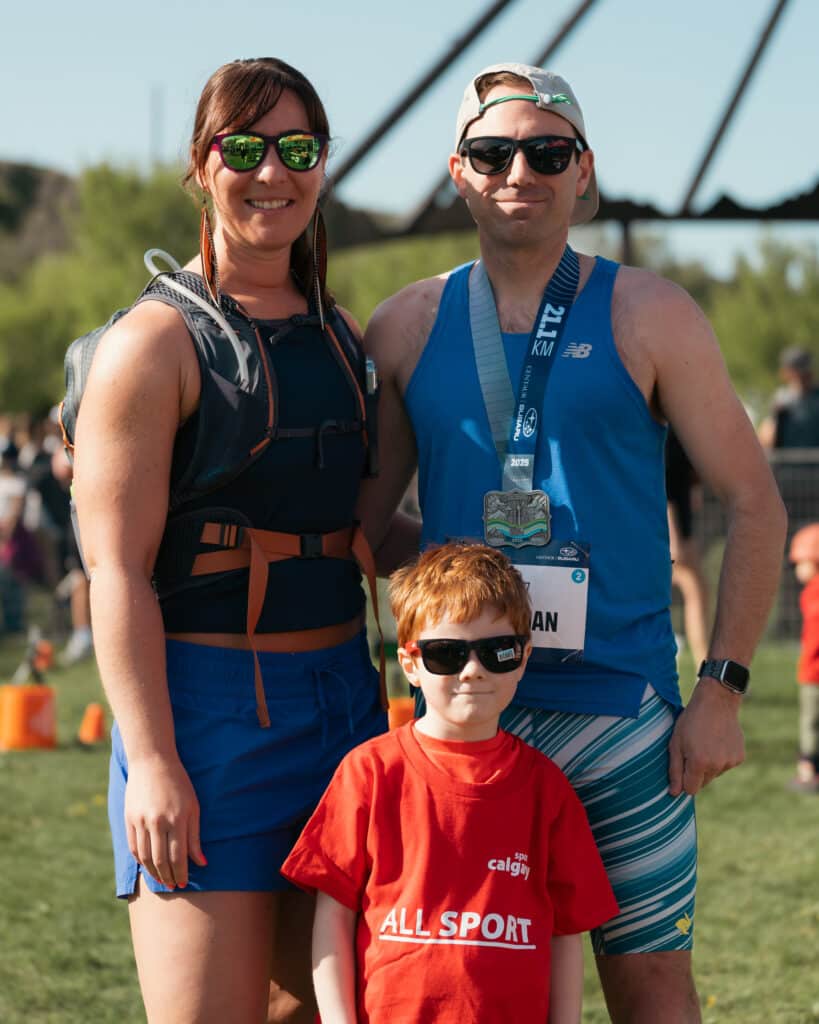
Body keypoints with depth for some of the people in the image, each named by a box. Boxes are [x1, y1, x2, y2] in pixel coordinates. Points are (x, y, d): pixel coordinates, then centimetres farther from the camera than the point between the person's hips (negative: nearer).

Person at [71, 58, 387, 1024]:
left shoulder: (338, 331, 14)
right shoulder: (157, 340, -8)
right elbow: (116, 568, -13)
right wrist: (152, 764, -20)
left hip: (342, 693, 7)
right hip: (204, 700, -7)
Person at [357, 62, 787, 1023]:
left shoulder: (647, 317, 0)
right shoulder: (407, 327, 8)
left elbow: (752, 503, 1)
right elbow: (356, 516, 17)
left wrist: (721, 689, -5)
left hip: (621, 709, -2)